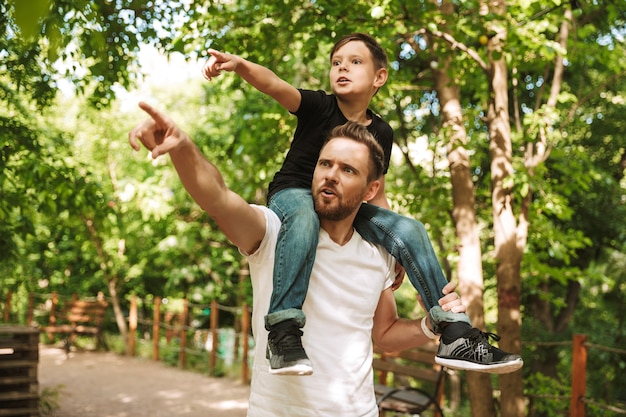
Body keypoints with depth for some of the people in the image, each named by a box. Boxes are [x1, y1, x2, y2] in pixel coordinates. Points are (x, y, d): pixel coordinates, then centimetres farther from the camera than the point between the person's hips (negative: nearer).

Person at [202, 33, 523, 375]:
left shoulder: (381, 133, 4)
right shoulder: (319, 106, -8)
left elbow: (376, 193, 11)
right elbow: (275, 85, -27)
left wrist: (394, 253, 4)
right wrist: (240, 65, -49)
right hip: (293, 193, -4)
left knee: (410, 229, -14)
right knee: (304, 218, -41)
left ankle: (454, 334, -10)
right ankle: (283, 332, -46)